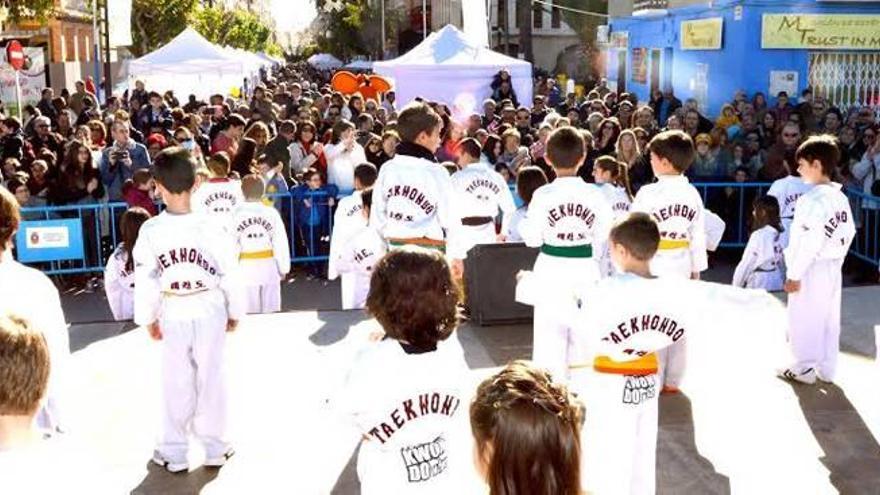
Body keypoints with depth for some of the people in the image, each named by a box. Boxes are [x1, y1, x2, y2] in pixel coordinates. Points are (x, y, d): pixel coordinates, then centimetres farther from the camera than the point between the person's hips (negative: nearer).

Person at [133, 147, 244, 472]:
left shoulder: (150, 232, -14)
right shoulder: (211, 229, -14)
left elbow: (145, 280, -8)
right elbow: (230, 276, -7)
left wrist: (149, 318, 6)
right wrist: (235, 312, 8)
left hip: (173, 315, 0)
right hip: (209, 311, 0)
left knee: (176, 383, 12)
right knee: (211, 378, 12)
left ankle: (174, 453, 22)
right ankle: (215, 448, 22)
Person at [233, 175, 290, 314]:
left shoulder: (236, 215, -8)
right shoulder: (272, 213, -6)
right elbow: (281, 244, -1)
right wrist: (283, 268, 10)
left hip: (246, 269, -1)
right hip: (269, 268, 1)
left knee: (249, 313, 6)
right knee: (270, 311, 10)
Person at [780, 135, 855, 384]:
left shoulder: (812, 200, -21)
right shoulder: (840, 197, 6)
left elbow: (808, 242, -24)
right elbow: (849, 233, 13)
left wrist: (794, 274, -19)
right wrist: (837, 260, 21)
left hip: (812, 270, -9)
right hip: (833, 269, 9)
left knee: (805, 320, 4)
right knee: (829, 319, 15)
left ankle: (805, 368, 13)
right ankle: (827, 369, 25)